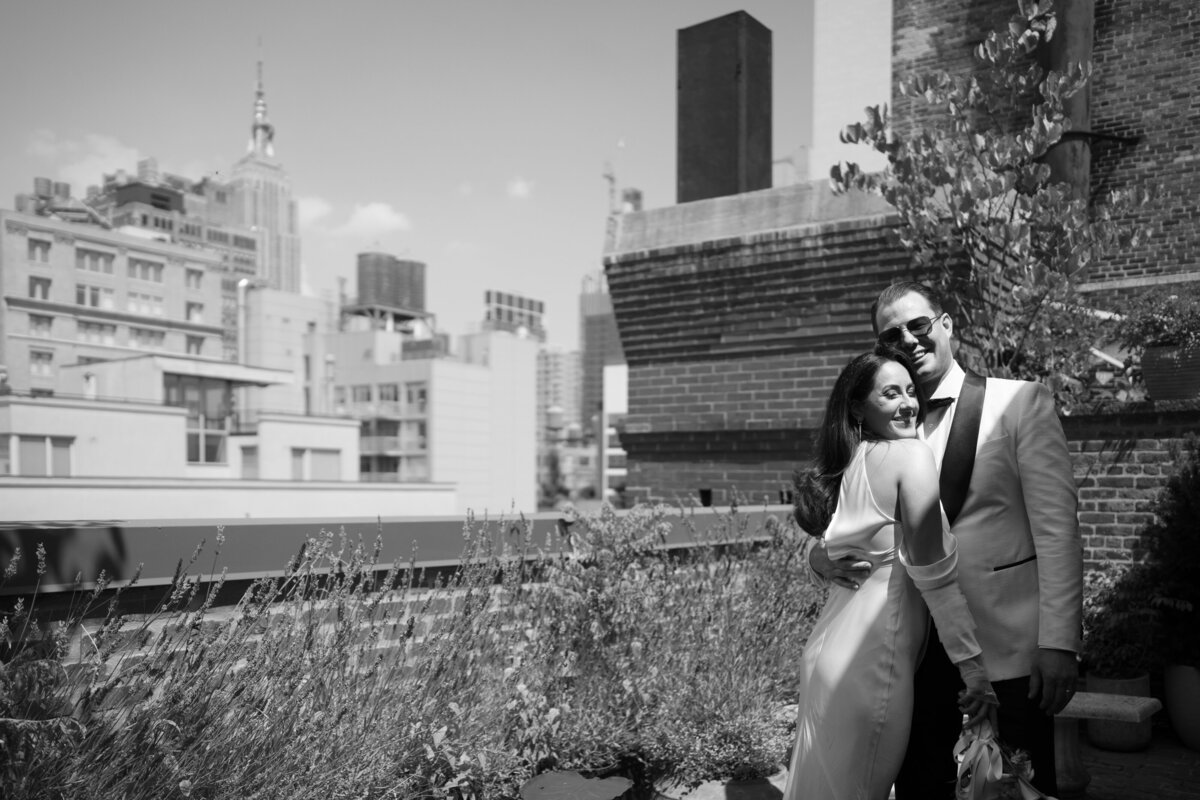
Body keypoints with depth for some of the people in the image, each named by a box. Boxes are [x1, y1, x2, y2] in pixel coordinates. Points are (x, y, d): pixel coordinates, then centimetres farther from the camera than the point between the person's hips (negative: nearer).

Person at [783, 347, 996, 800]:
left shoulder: (844, 463, 12)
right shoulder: (911, 455, -10)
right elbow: (933, 571, -17)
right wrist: (974, 666, -15)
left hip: (829, 643, 7)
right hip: (871, 655, -7)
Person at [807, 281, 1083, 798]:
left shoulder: (1020, 403, -3)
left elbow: (1057, 529, -7)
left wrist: (1059, 643, -13)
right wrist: (822, 556, -10)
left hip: (1007, 649, -3)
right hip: (916, 653, 4)